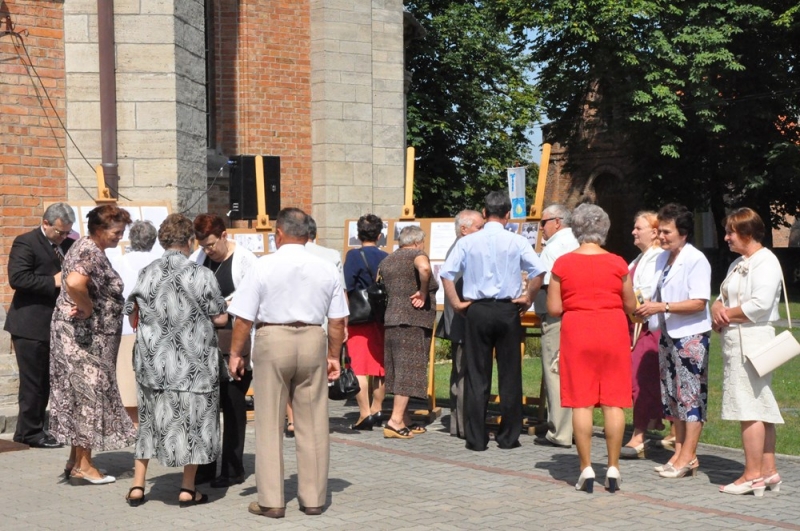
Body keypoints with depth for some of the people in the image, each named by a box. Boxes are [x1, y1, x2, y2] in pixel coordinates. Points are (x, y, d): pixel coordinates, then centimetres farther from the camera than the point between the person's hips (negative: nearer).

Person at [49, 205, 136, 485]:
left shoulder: (86, 247, 13)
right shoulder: (92, 254, -20)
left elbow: (71, 279, 25)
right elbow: (74, 283, -38)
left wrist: (85, 306, 8)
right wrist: (88, 309, -22)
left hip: (85, 335, 10)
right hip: (84, 336, -10)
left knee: (81, 395, 14)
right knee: (88, 393, -4)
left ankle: (76, 459, 20)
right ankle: (83, 465, 2)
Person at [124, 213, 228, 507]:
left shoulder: (146, 274, -1)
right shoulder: (201, 275, -11)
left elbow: (132, 314, 8)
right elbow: (220, 318, -8)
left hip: (152, 360, 3)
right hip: (193, 362, -3)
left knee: (151, 420, 14)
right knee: (192, 421, 8)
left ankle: (137, 486, 15)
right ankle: (187, 489, 12)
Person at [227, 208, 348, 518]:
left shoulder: (264, 266, -6)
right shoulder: (326, 269, 3)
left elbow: (244, 317, -7)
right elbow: (338, 321, 5)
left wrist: (235, 354, 2)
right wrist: (333, 356, 15)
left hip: (272, 341, -3)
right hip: (313, 341, 3)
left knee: (269, 425, 5)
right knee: (312, 424, 9)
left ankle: (271, 501, 7)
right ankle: (313, 498, 15)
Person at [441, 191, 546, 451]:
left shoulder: (467, 242, 0)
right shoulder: (516, 242, -3)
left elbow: (446, 273, -5)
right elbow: (538, 271, -12)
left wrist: (457, 303, 2)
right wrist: (527, 299, 0)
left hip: (477, 311, 1)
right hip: (508, 311, -1)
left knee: (476, 375, 5)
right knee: (509, 375, 7)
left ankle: (476, 438, 6)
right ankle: (509, 436, 10)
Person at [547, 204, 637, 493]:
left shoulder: (563, 264, -3)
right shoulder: (618, 264, -2)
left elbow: (554, 308, -3)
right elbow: (630, 306, 4)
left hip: (577, 332, -1)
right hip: (613, 331, 1)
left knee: (581, 402, 2)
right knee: (613, 401, 4)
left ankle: (586, 469, 1)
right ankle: (613, 468, 5)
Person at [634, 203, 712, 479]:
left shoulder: (696, 260, -13)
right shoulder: (662, 259, 12)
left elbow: (699, 303, -19)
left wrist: (662, 307, -24)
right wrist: (646, 308, 2)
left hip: (691, 335, -9)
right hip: (667, 334, 9)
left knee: (691, 396, -5)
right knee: (672, 394, 11)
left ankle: (688, 456, -2)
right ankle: (679, 453, 17)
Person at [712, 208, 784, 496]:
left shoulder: (765, 262, -10)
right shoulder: (738, 264, 21)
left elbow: (760, 305, -21)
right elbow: (722, 298, 19)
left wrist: (727, 313, -9)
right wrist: (717, 310, -4)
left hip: (752, 340, -10)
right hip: (735, 341, 10)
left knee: (750, 409, -9)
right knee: (760, 408, 11)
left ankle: (753, 475, -8)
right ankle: (768, 470, 14)